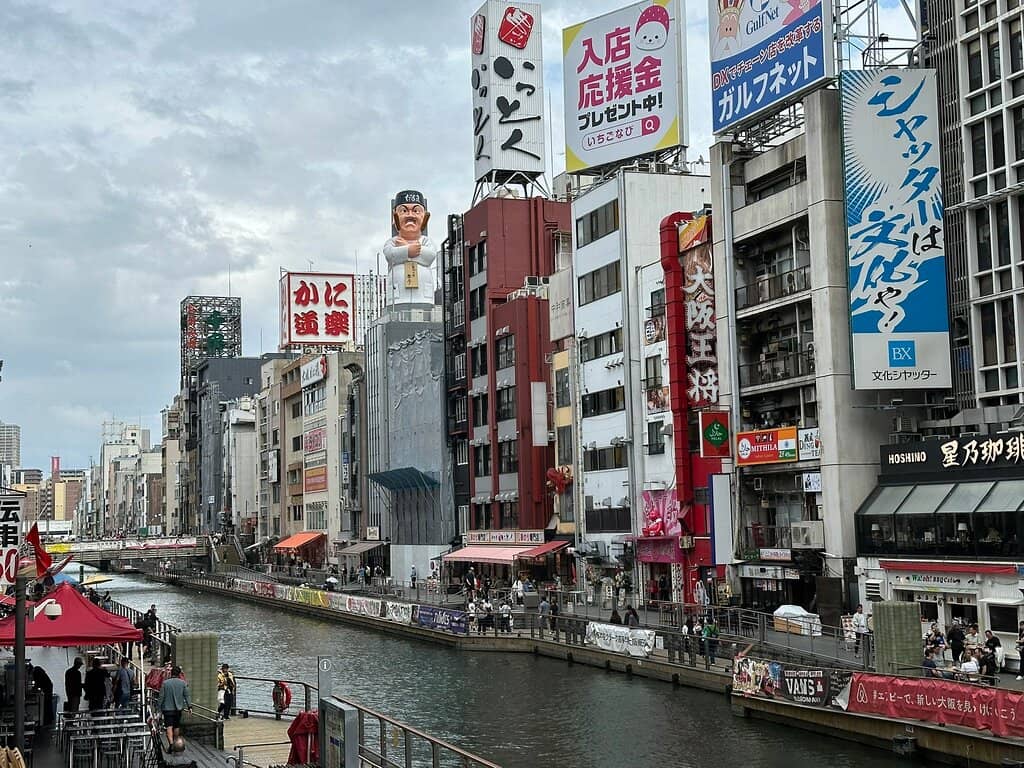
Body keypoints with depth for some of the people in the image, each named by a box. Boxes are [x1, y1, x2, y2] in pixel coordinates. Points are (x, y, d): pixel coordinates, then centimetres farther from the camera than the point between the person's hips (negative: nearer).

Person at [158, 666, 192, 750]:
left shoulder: (165, 683, -8)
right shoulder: (182, 683, -3)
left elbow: (161, 696, -4)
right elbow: (187, 695, -2)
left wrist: (159, 707, 5)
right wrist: (189, 706, 2)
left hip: (167, 708, -2)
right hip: (178, 708, 3)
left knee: (169, 726, -5)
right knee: (177, 726, 17)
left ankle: (171, 743, -22)